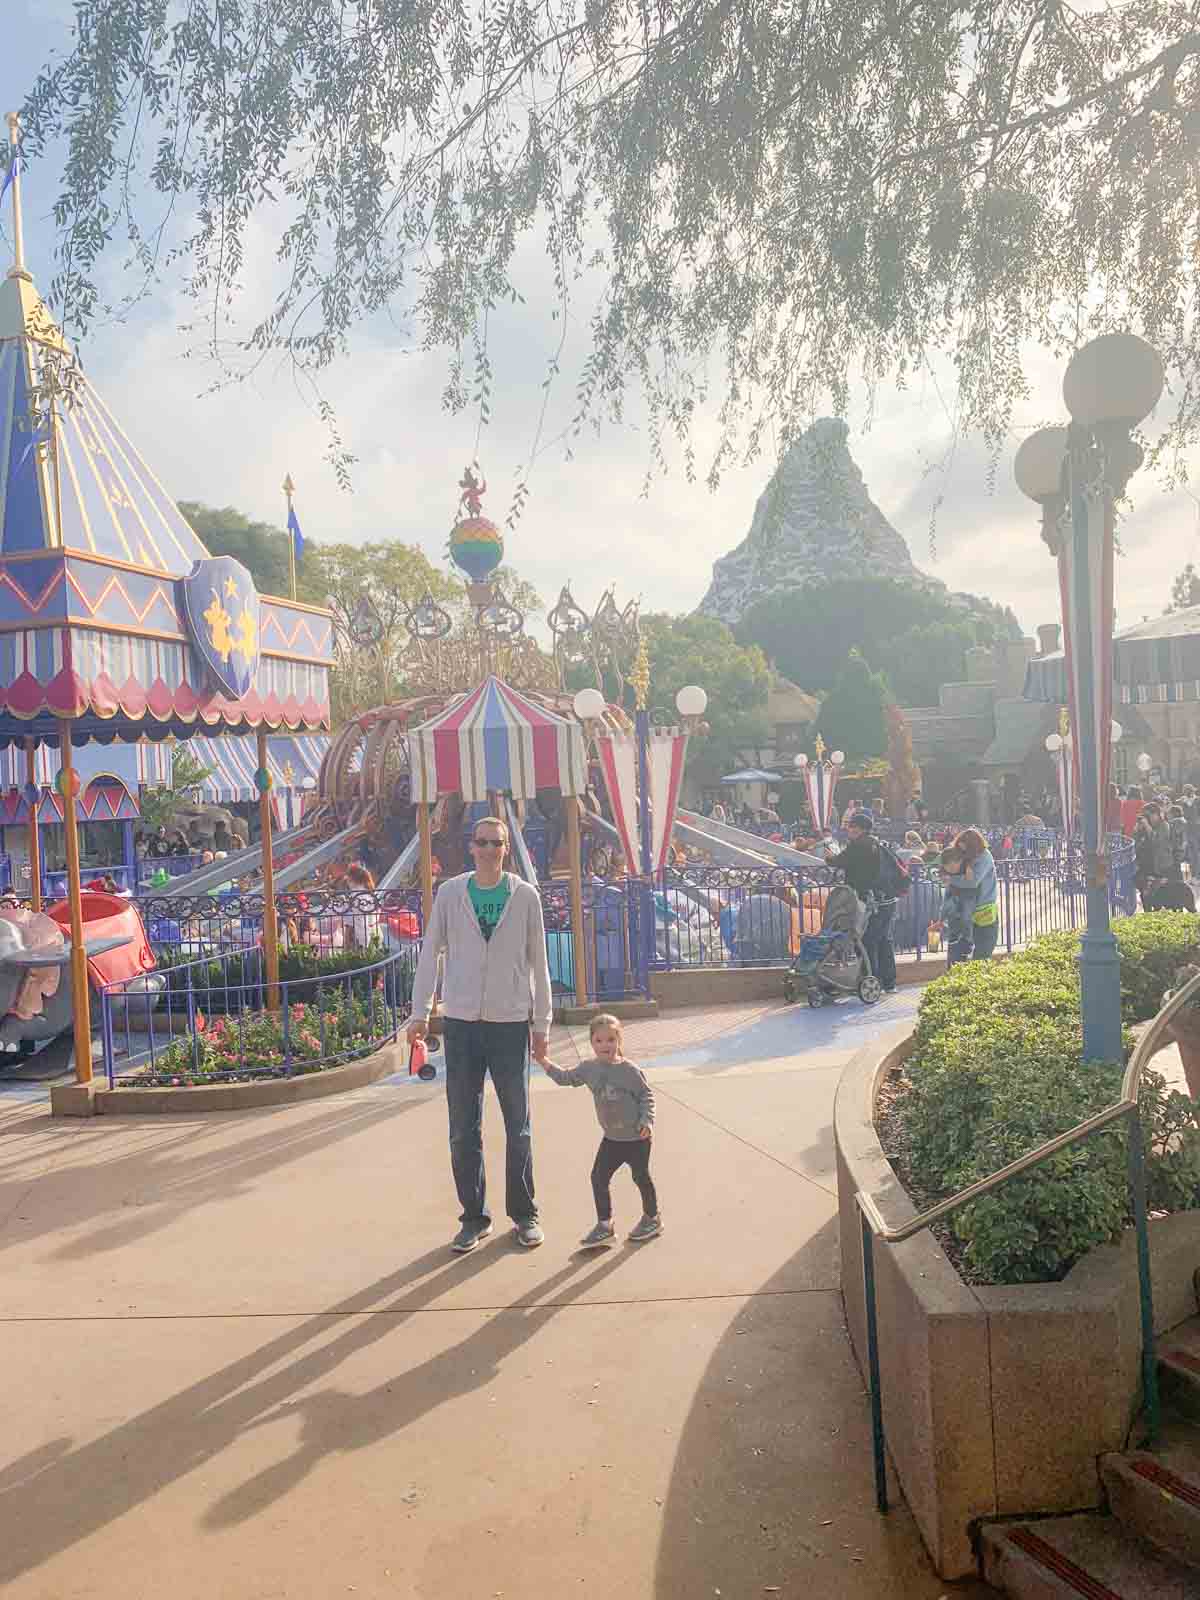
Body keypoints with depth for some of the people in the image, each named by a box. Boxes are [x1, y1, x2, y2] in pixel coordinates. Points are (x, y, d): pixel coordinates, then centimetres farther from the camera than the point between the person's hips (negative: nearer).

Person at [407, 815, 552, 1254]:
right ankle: (474, 1217, 20)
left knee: (518, 1127, 9)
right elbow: (430, 953, 4)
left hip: (511, 1021, 0)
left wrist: (542, 1023, 3)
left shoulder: (525, 895, 0)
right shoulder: (450, 893, 1)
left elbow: (537, 962, 4)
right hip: (461, 1022, 1)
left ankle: (524, 1214, 23)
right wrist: (420, 1012, -2)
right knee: (463, 1130, 6)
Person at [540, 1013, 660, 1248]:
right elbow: (565, 1078, 9)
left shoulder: (629, 1070, -17)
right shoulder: (589, 1068, -3)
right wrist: (545, 1063, 2)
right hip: (611, 1138, 5)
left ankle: (652, 1219, 32)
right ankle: (605, 1226, 13)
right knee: (599, 1177, 1)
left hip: (636, 1138, -5)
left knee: (641, 1177, 10)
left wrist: (647, 1121, -19)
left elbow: (646, 1095, -9)